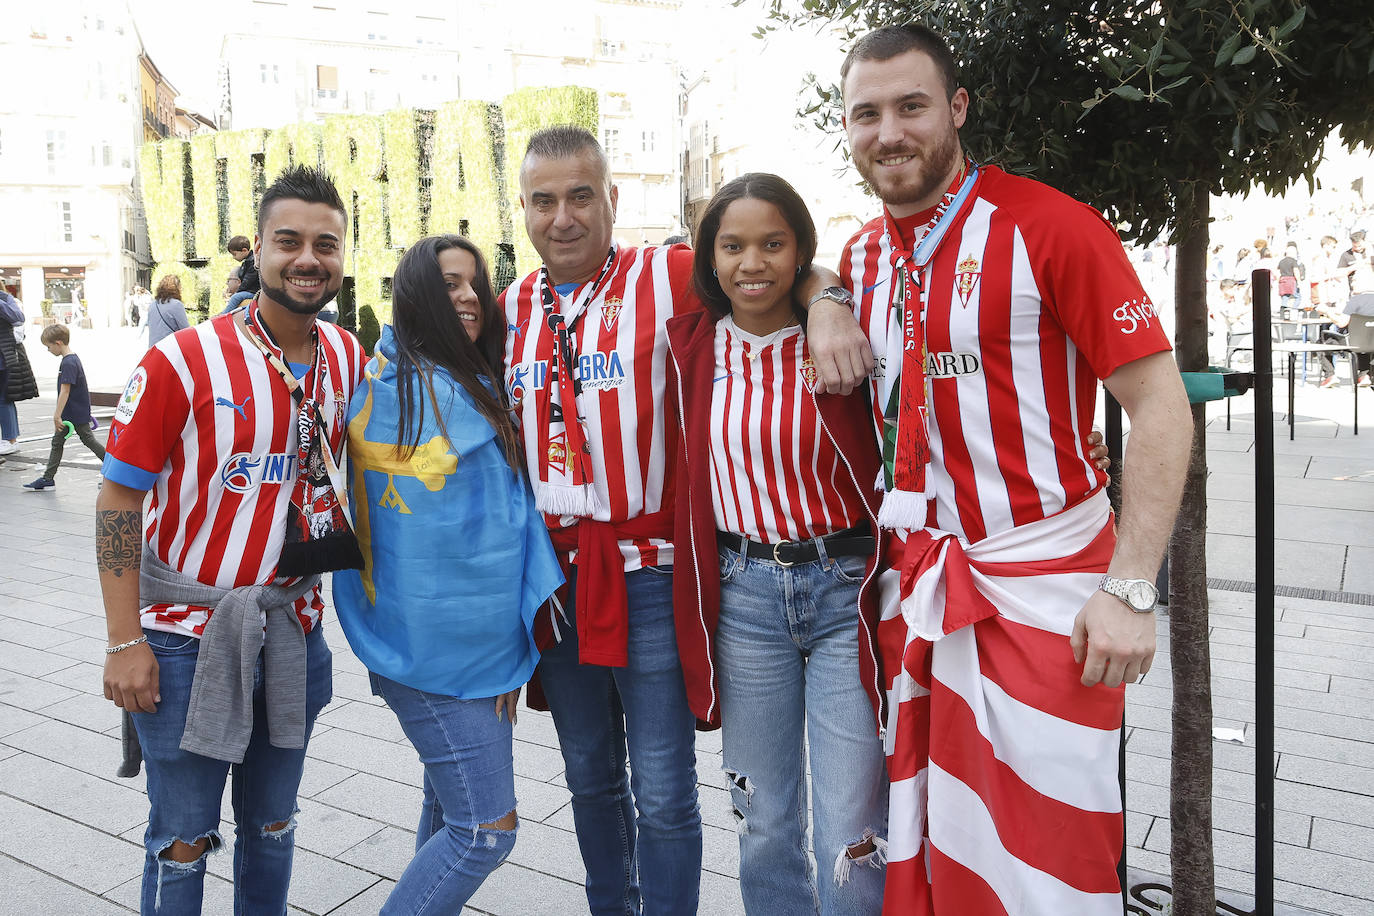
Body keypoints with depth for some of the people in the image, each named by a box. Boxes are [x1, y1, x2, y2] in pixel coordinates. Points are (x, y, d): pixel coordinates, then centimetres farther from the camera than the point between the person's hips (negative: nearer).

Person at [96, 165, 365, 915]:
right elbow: (119, 498, -11)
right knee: (183, 838, 7)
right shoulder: (182, 361, -14)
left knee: (273, 824, 19)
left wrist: (348, 538, 2)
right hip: (189, 628, -4)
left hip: (293, 623, 4)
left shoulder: (349, 358, 0)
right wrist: (125, 642, -12)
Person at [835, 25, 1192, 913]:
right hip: (915, 582, 6)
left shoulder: (1049, 225, -11)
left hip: (1042, 587, -5)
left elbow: (1161, 405, -13)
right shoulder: (864, 255, 7)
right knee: (922, 843, 18)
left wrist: (1131, 589, -18)